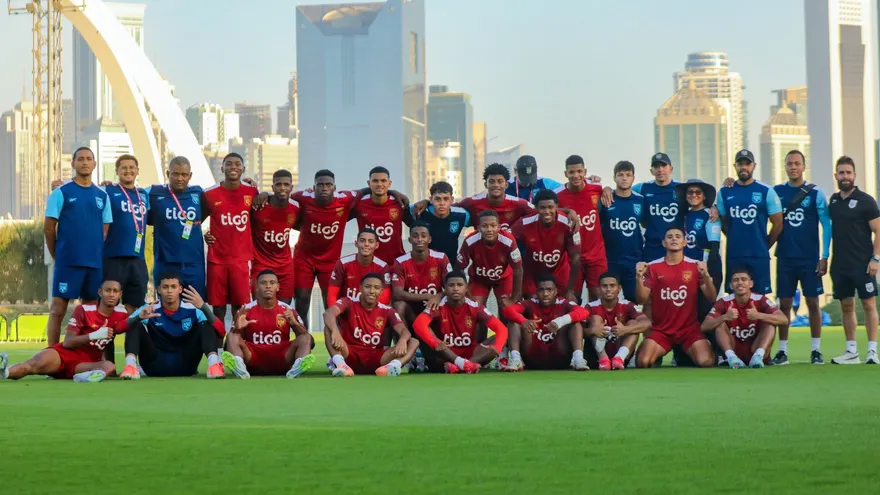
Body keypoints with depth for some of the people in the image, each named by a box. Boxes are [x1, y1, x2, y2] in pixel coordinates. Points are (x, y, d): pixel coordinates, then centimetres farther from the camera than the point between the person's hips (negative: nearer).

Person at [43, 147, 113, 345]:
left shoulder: (102, 196, 13)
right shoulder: (61, 193, 0)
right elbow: (48, 227, 0)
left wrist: (96, 253, 8)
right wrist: (58, 256, 3)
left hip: (95, 262, 4)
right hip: (68, 262, -4)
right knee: (57, 309, -5)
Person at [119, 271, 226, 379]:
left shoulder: (192, 310, -4)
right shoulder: (149, 310, -2)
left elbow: (221, 332, -17)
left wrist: (203, 306, -33)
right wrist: (139, 317, -40)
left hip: (184, 366, 0)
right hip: (156, 367, 0)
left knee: (205, 326, -17)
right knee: (135, 326, -17)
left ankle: (213, 363, -41)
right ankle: (130, 365, -40)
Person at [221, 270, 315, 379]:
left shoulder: (287, 310, 7)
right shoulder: (247, 310, 6)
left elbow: (306, 338, 2)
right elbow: (231, 341, 3)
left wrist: (295, 324, -16)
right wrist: (237, 328, -18)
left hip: (281, 360, 0)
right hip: (254, 363, 0)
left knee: (306, 338, -21)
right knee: (231, 337, -23)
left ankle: (298, 366, -55)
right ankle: (239, 367, -57)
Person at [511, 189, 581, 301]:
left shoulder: (568, 225, -24)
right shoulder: (524, 224, -26)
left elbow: (575, 258, -15)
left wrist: (570, 290, -14)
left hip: (560, 274, 0)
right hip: (532, 274, 0)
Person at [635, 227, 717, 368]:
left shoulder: (695, 266, 1)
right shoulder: (653, 267, 1)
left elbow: (711, 297, -5)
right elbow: (642, 300, -4)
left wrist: (706, 275, -23)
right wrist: (639, 277, -21)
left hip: (690, 328, 0)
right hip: (661, 329, 0)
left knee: (706, 362, -24)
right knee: (643, 362, -24)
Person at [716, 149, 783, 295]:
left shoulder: (766, 192, -2)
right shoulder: (724, 192, 6)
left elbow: (778, 224, 1)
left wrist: (765, 245, 6)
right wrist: (736, 241, 9)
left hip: (759, 256, -2)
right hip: (733, 256, 2)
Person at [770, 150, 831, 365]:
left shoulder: (816, 193, -2)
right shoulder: (776, 192, 4)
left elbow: (827, 225, -3)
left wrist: (825, 256, -8)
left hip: (810, 259, -2)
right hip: (785, 259, 2)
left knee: (813, 303, 1)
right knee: (784, 304, 4)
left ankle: (816, 350, 7)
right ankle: (783, 351, 8)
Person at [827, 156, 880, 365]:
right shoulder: (833, 200, 10)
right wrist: (827, 258, 11)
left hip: (862, 264, -5)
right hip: (840, 264, 5)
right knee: (846, 306, 8)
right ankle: (851, 351, 13)